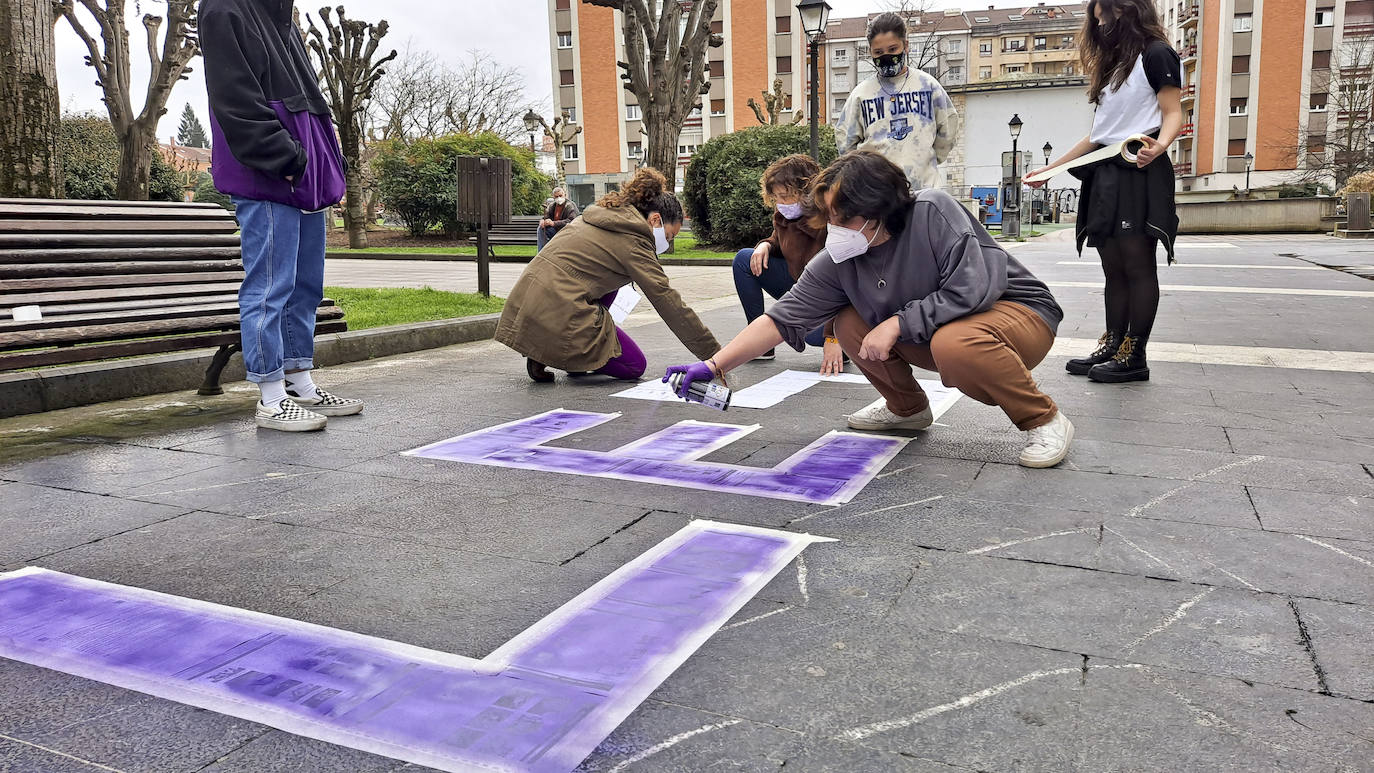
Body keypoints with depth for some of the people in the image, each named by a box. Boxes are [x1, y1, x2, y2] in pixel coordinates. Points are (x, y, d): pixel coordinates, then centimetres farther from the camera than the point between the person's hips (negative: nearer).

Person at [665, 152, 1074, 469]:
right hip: (932, 336, 6)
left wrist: (896, 323, -26)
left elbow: (971, 290, -32)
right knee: (851, 324, -4)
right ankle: (906, 408, 18)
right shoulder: (839, 260, -11)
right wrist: (714, 365, -16)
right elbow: (783, 318, -10)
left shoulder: (933, 211, -27)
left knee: (954, 342, -38)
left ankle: (1045, 421, -13)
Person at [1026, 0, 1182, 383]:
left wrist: (1158, 146, -30)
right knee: (1114, 270, 5)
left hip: (1139, 173, -8)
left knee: (1137, 267, -8)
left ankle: (1135, 358, -8)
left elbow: (1173, 114, -8)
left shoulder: (1155, 54, 1)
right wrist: (1049, 169, 21)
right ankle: (1113, 348, 6)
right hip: (1105, 176, 8)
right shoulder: (1111, 66, 26)